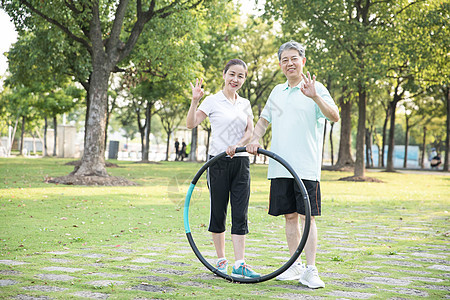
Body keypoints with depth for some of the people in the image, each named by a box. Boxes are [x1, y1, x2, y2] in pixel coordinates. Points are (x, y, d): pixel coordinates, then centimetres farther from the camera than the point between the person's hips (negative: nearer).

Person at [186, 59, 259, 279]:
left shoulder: (245, 104, 13)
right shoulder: (212, 101, -1)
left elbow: (249, 132, 3)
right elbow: (191, 124, -10)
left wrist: (237, 145, -16)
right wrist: (194, 101, -24)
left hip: (241, 162, 4)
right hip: (218, 162, -3)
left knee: (240, 214, -2)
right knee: (218, 212, 4)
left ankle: (239, 264, -3)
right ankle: (221, 260, 18)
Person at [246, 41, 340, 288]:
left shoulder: (315, 88, -1)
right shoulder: (277, 91, 17)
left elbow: (334, 116, -15)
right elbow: (264, 120, 26)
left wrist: (315, 97, -31)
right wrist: (255, 139, 7)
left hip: (306, 167, -5)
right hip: (280, 166, 5)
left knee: (308, 216, -5)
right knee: (289, 216, 10)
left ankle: (310, 270, -2)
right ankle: (295, 265, 20)